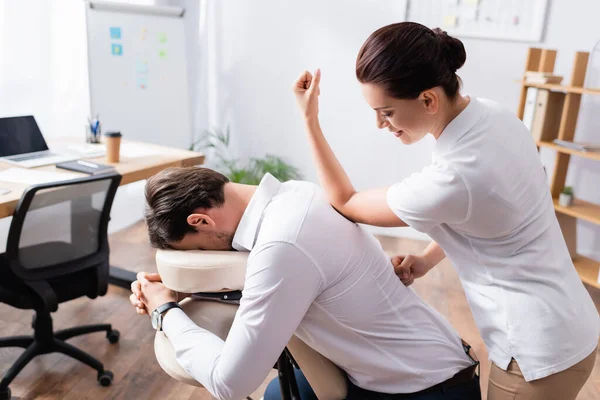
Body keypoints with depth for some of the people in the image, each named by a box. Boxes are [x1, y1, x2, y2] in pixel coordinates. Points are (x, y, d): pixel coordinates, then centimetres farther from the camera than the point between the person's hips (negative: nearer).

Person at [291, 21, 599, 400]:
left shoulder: (452, 177, -33)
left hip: (541, 352, -8)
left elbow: (347, 204, -15)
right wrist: (428, 259, -3)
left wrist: (311, 119, -13)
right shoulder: (492, 115, -8)